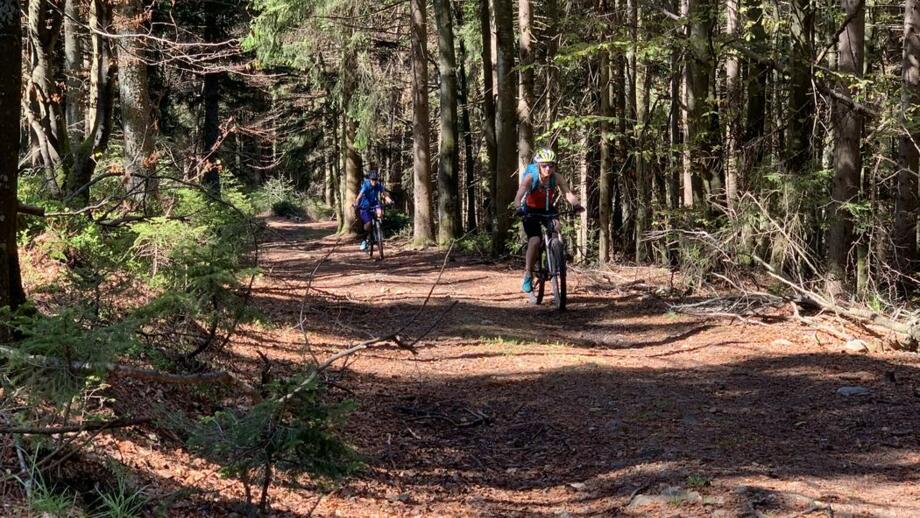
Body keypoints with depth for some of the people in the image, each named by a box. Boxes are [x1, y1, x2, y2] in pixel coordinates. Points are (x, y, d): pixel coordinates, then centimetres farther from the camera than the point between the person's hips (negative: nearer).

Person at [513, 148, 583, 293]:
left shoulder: (557, 177, -20)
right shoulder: (530, 177, -26)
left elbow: (568, 193, -31)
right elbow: (518, 197, -36)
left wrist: (576, 204, -51)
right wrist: (519, 208, -56)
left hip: (548, 209, 3)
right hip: (531, 210, -3)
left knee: (556, 228, -26)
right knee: (534, 241, -21)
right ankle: (528, 274, -5)